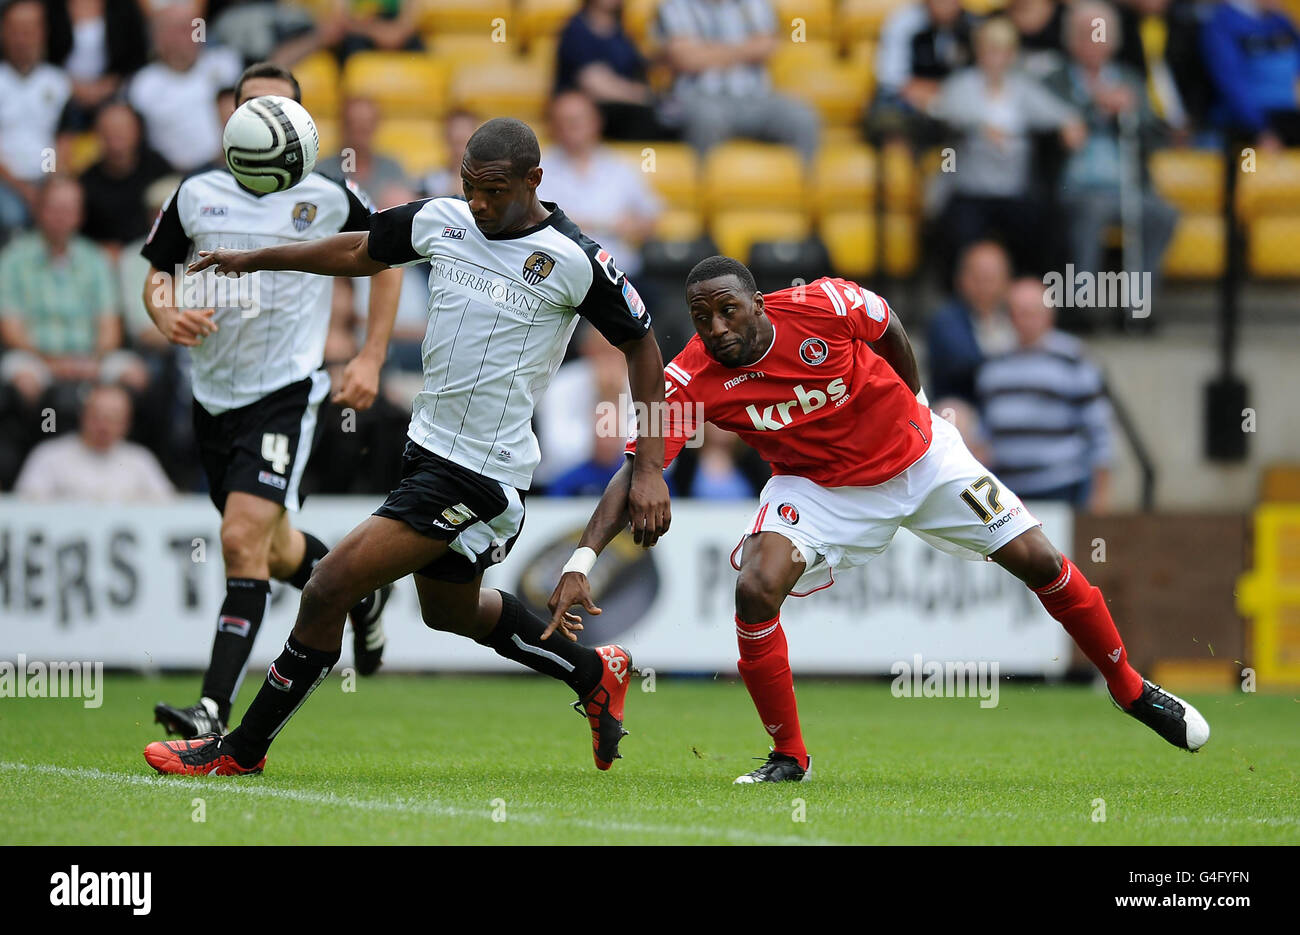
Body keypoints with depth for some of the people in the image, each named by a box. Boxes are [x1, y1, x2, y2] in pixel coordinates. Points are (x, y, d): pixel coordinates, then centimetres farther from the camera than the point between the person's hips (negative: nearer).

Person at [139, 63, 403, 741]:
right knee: (274, 551, 18)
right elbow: (158, 274, 12)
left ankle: (215, 710, -23)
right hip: (214, 397, 5)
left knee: (243, 542, -20)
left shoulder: (329, 199, -5)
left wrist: (372, 359, 2)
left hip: (286, 392, -5)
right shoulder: (196, 195, 2)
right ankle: (362, 594, 50)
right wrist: (169, 314, -12)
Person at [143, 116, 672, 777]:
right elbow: (359, 252, 19)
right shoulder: (440, 221, 1)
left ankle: (242, 750, 1)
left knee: (331, 586, -12)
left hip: (483, 471, -8)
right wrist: (254, 257, 21)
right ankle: (593, 673, 46)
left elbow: (641, 346, -4)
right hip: (429, 444, 8)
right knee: (449, 609, 26)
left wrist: (650, 470, -7)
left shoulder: (577, 261, -15)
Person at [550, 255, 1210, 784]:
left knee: (1040, 563, 1)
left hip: (920, 456, 0)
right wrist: (581, 561, -39)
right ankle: (788, 756, -6)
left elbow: (890, 332, -5)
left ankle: (1130, 689, 25)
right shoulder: (692, 380, -26)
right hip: (817, 487, 0)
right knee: (756, 589, -24)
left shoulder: (824, 306, -27)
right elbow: (633, 472, -28)